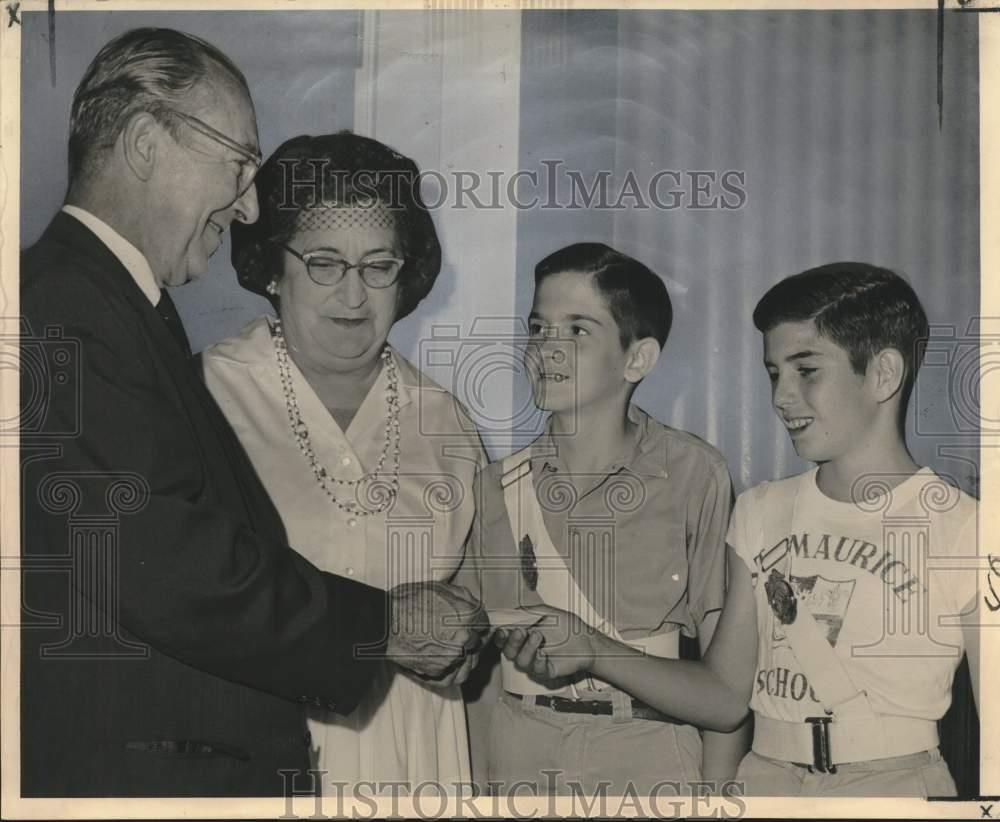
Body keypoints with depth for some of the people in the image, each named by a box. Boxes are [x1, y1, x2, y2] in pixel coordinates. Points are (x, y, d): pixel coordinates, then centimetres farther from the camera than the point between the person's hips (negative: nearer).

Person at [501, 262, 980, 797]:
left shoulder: (960, 530, -8)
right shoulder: (759, 514, 6)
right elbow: (725, 696, 6)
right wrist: (592, 651, -5)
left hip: (898, 785, -2)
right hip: (764, 780, 3)